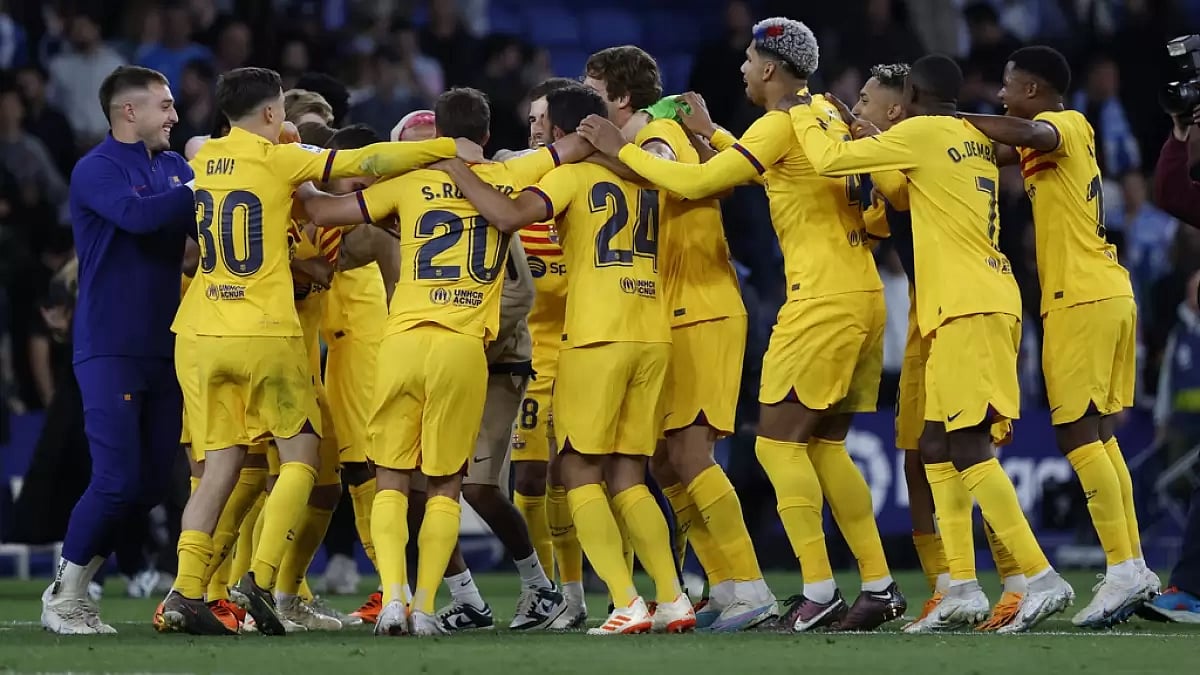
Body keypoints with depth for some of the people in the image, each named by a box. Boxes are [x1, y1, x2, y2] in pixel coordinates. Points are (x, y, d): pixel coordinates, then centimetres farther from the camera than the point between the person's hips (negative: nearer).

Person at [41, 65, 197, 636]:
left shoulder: (174, 169, 14)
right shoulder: (97, 170, -8)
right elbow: (137, 214, -27)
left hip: (163, 348, 7)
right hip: (110, 349, -7)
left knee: (151, 482, 5)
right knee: (117, 478, -12)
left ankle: (75, 587, 17)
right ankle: (62, 598, 3)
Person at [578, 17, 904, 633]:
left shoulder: (782, 124, -10)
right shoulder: (829, 115, 15)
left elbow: (696, 183, -12)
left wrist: (621, 149, -2)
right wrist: (710, 133, 35)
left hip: (823, 300, -9)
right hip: (865, 297, 9)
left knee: (778, 443, -6)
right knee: (825, 447, 13)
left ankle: (819, 593, -13)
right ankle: (879, 586, 9)